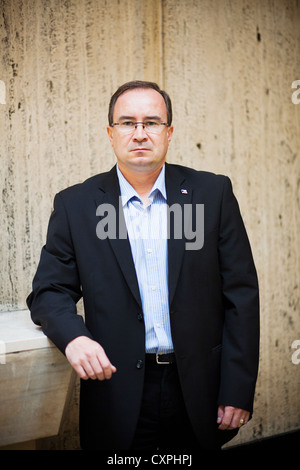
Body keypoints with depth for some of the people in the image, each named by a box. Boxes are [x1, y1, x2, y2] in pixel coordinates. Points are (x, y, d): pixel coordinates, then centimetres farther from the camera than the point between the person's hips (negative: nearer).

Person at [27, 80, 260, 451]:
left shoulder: (213, 193, -1)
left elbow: (241, 294, -2)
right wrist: (74, 337, -21)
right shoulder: (74, 205, 0)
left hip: (199, 391, 1)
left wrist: (238, 392, -5)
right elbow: (49, 292, 1)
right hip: (116, 389, 0)